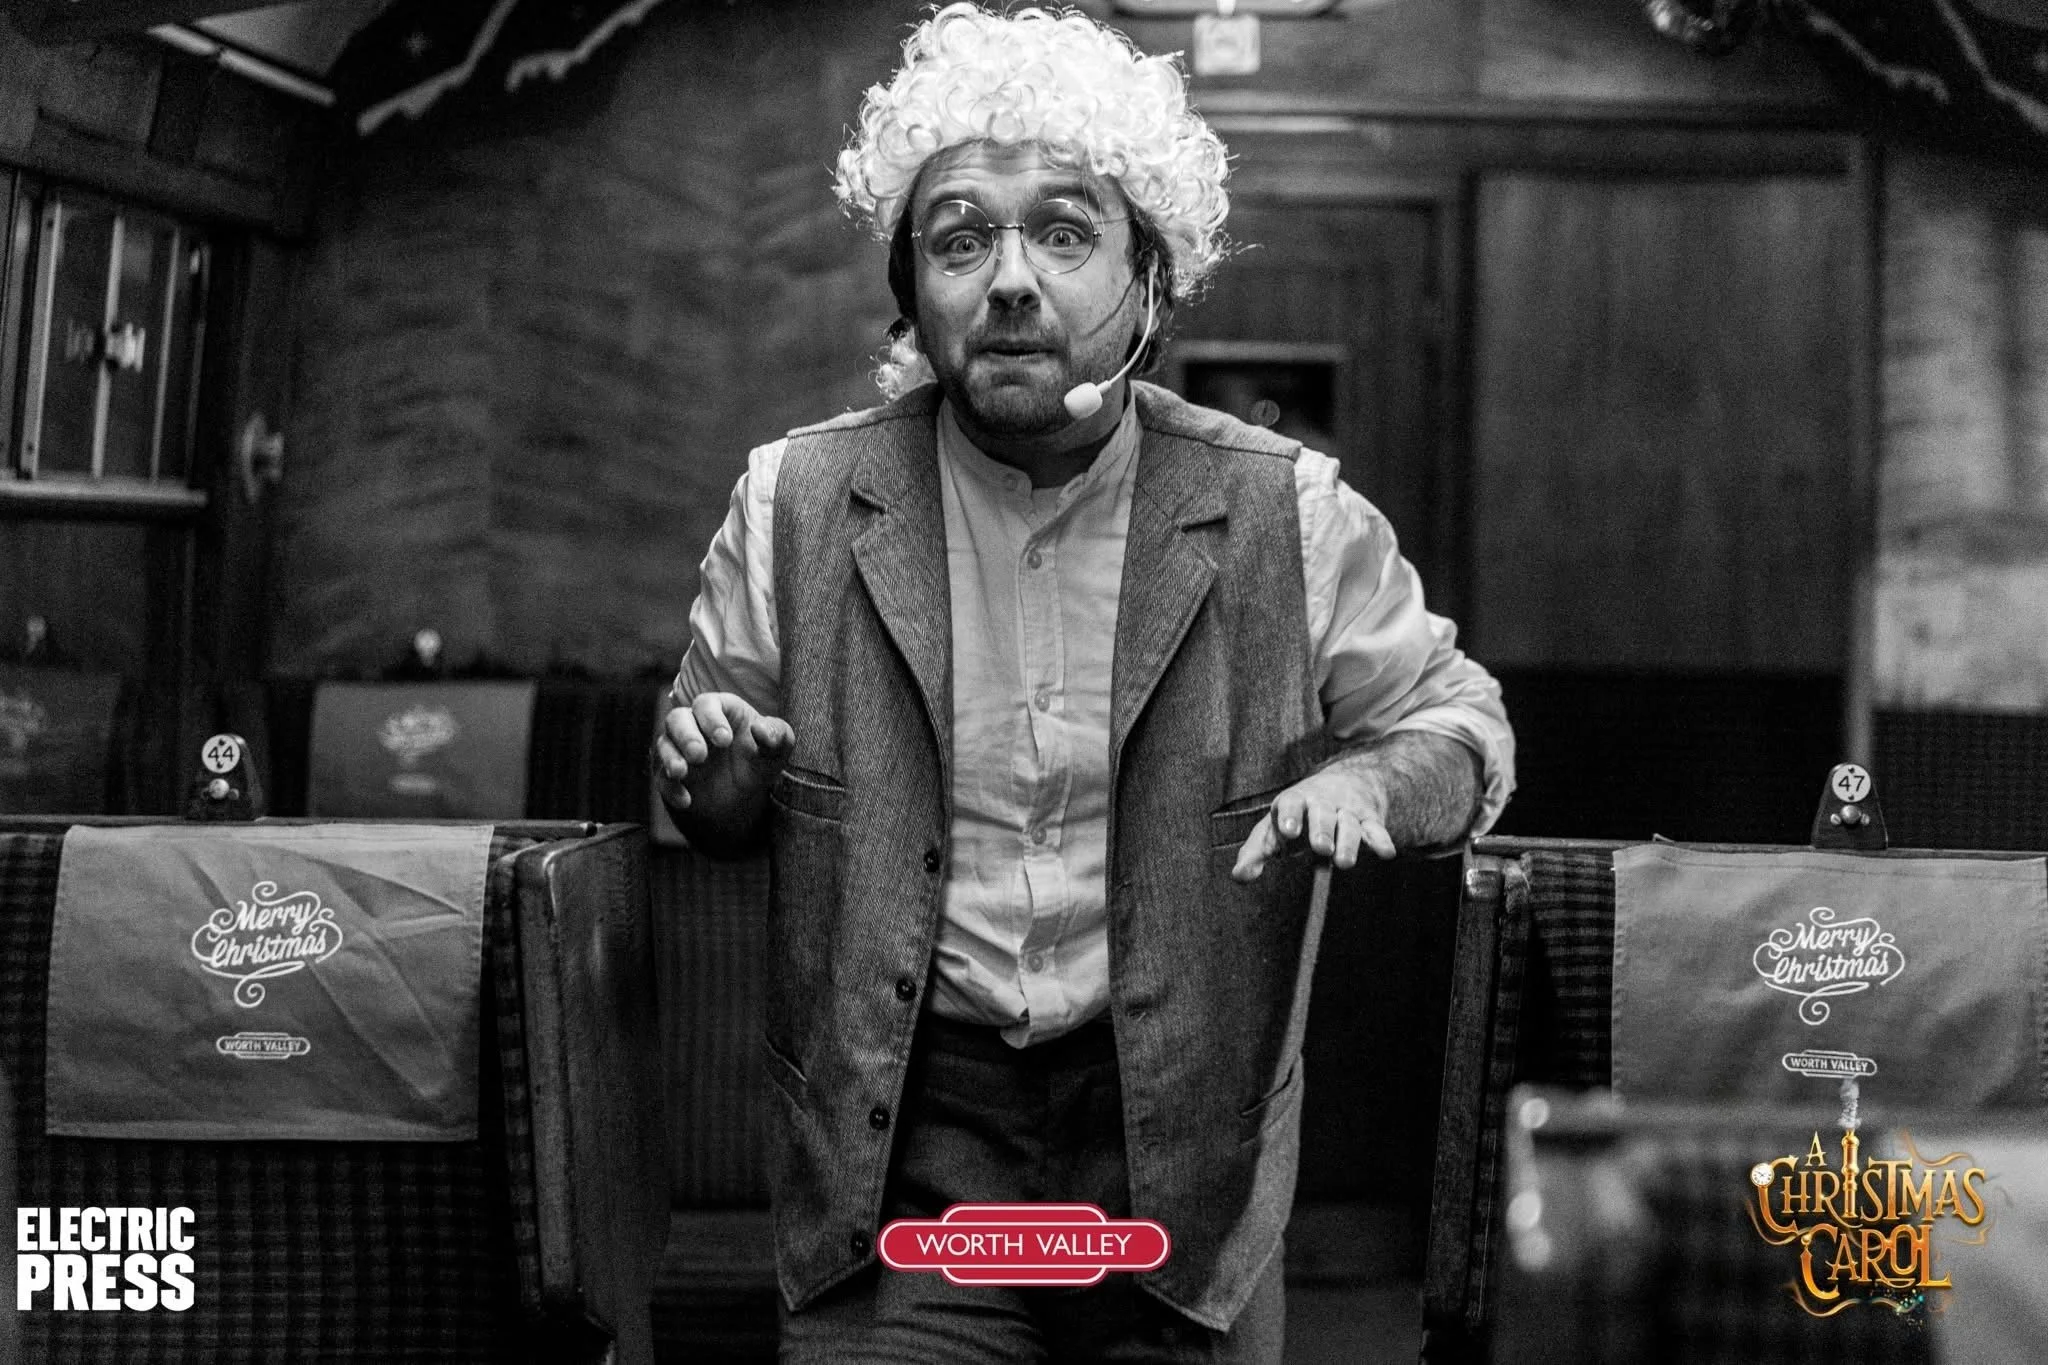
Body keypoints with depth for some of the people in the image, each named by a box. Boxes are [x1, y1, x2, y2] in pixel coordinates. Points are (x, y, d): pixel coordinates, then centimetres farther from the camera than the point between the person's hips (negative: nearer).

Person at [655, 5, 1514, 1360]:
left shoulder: (1290, 517, -4)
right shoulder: (797, 504, -1)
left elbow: (1459, 719, 7)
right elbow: (730, 819, 10)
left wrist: (1368, 782, -16)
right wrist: (711, 772, -13)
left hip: (1182, 1133, 1)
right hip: (898, 1134, 0)